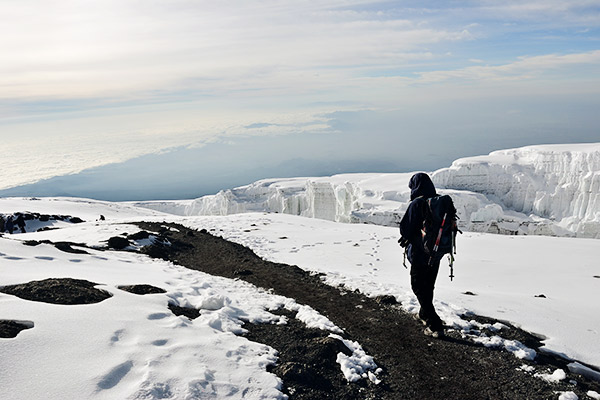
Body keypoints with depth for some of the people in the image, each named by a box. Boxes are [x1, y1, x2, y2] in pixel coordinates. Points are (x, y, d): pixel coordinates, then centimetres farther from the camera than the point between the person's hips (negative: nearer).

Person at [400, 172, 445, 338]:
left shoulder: (416, 204, -19)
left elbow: (405, 227, -17)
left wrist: (406, 238, 5)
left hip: (419, 252, -7)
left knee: (419, 287, 2)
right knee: (429, 285, 23)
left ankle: (435, 326, -4)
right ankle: (425, 315, 42)